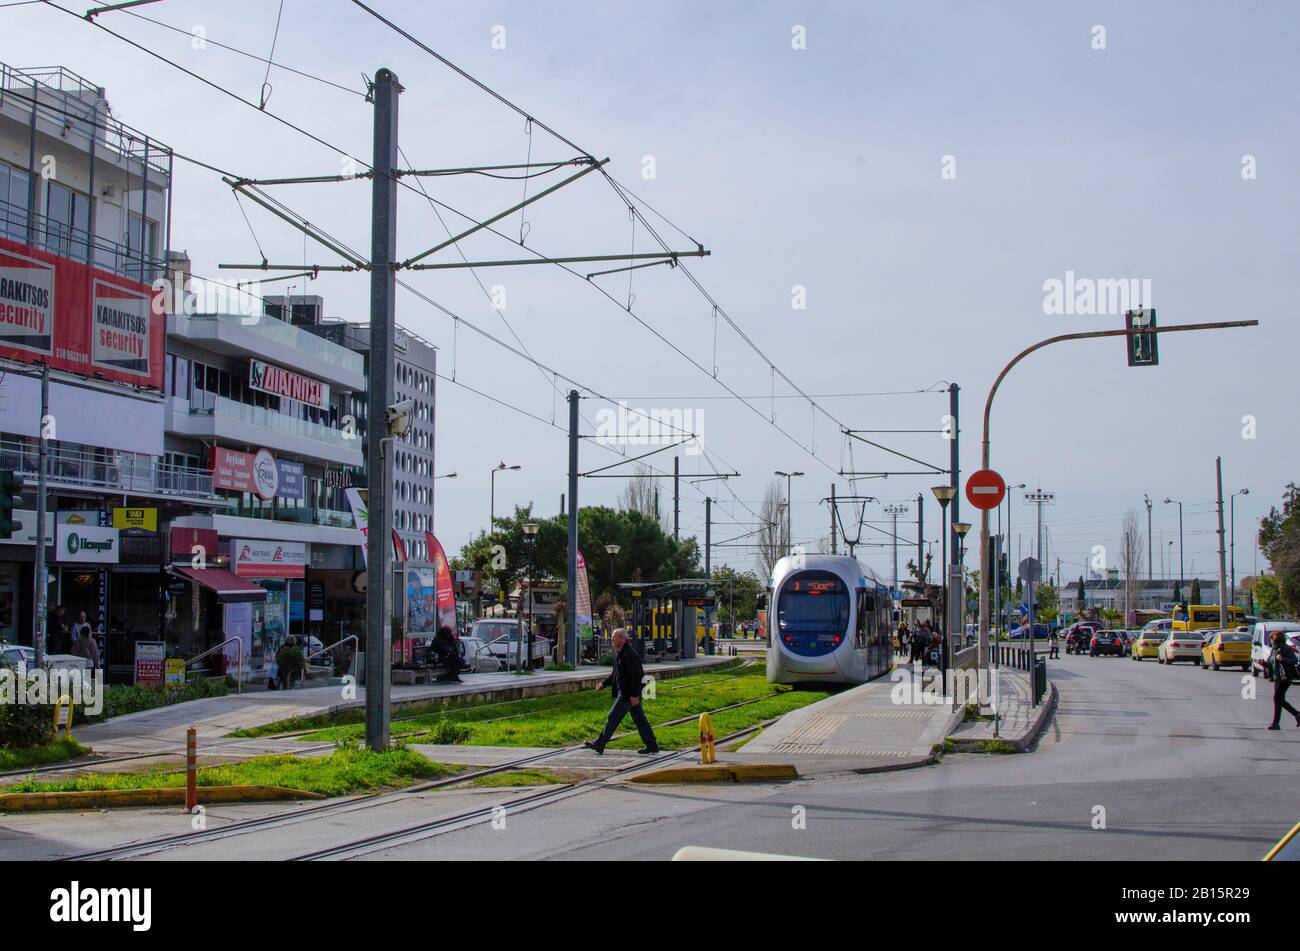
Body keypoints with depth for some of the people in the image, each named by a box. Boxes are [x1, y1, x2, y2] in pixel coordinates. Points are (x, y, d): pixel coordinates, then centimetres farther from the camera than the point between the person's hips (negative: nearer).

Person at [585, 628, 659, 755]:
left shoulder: (629, 655, -18)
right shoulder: (619, 654, 15)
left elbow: (636, 676, -23)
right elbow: (614, 674, 24)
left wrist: (634, 695, -25)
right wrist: (604, 683, 12)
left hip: (628, 695, -10)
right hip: (630, 694, 10)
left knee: (613, 718, -3)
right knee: (639, 719, 11)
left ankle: (599, 745, 4)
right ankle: (652, 745, 14)